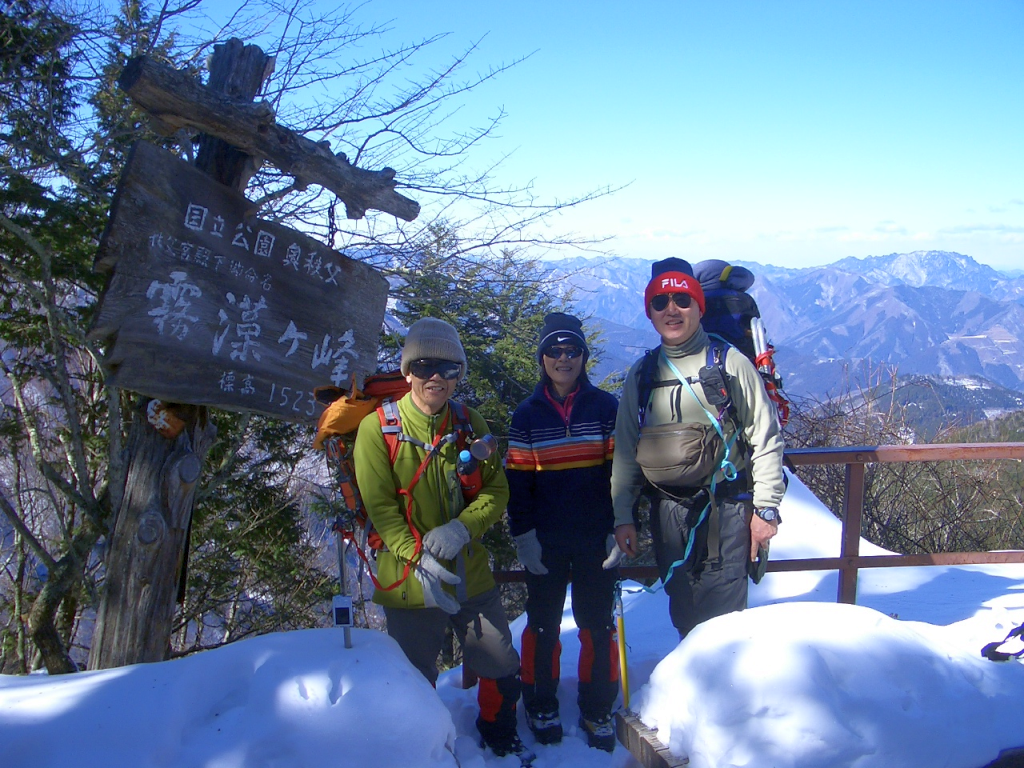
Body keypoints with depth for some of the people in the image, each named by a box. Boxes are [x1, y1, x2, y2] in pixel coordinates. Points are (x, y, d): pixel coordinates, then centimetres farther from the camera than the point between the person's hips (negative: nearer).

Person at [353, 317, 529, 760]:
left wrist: (461, 528, -18)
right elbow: (380, 507, -12)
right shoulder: (376, 429, -9)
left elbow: (496, 490, 0)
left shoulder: (470, 424, 1)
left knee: (503, 670, 13)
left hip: (471, 575, 3)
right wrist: (419, 558, -23)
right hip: (409, 580, -3)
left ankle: (500, 734, 41)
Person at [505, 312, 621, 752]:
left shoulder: (605, 408, 0)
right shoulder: (527, 416, 2)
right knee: (543, 624, 10)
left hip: (596, 538, 0)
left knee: (597, 624, 7)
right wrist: (523, 535, -5)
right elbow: (517, 480, 1)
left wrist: (620, 529, -6)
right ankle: (540, 704, 28)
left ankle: (597, 710, 23)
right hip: (546, 542, 1)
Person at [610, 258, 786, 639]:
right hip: (667, 513, 4)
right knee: (683, 613, 12)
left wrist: (766, 508, -5)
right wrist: (623, 516, 7)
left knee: (723, 615, -5)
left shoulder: (731, 364, -1)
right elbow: (625, 450, 11)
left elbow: (766, 438, -1)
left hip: (725, 510, -3)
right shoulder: (641, 374, 9)